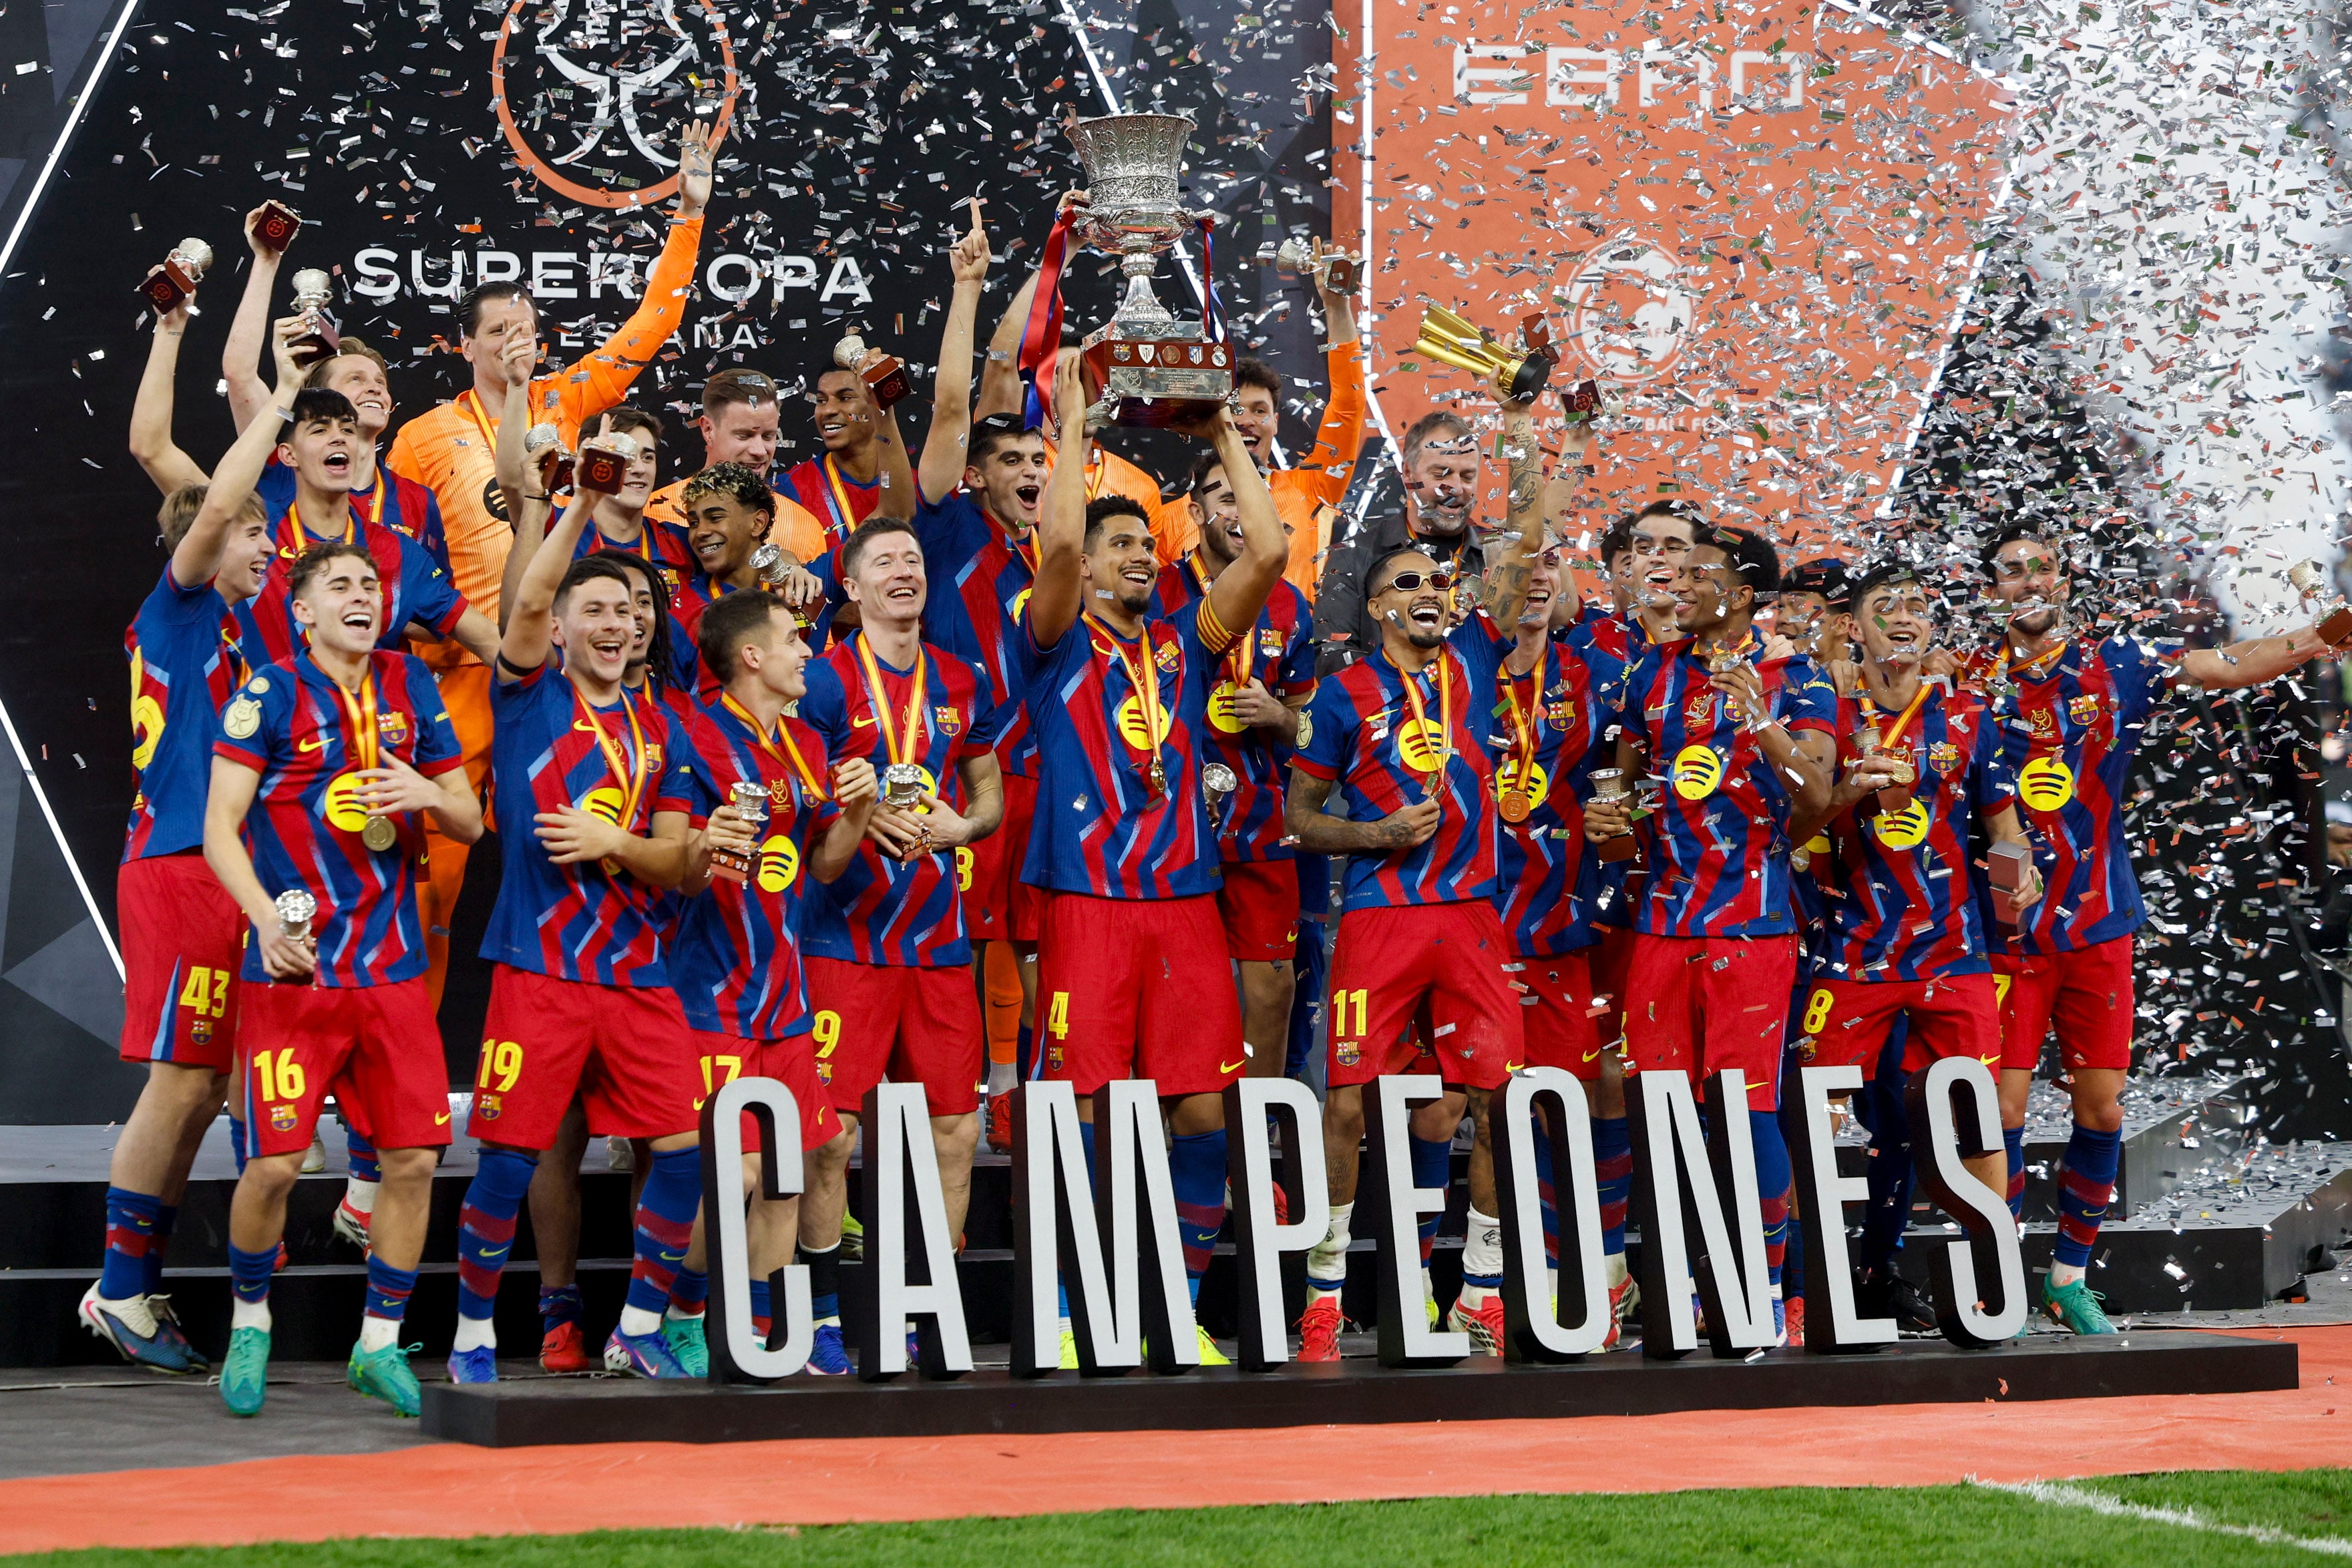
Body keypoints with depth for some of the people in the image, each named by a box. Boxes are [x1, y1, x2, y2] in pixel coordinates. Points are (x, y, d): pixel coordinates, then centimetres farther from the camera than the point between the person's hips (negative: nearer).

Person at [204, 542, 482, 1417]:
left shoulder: (411, 687, 11)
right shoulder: (271, 696, -2)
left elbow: (471, 823, 15)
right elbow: (219, 828, -6)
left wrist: (428, 794, -7)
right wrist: (266, 919, -20)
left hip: (393, 967, 4)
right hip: (291, 969, -4)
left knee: (413, 1158, -2)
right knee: (275, 1163, -7)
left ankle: (379, 1346, 12)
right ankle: (249, 1325, 17)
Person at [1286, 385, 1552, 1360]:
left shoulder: (1472, 663, 10)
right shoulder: (1345, 694, 3)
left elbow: (1522, 548, 6)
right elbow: (1298, 814, 7)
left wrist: (1521, 434, 0)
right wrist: (1380, 833, -8)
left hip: (1471, 913, 3)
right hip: (1379, 914, -3)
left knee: (1487, 1096, 0)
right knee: (1349, 1097, -5)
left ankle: (1480, 1288, 8)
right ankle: (1326, 1281, 4)